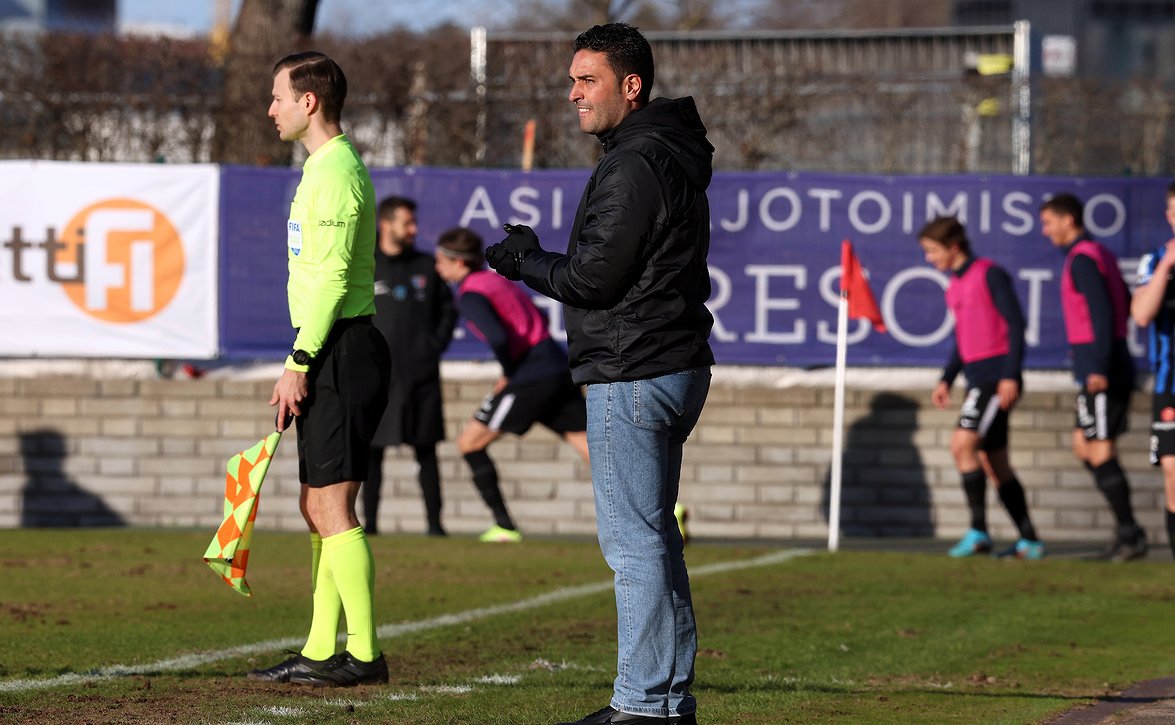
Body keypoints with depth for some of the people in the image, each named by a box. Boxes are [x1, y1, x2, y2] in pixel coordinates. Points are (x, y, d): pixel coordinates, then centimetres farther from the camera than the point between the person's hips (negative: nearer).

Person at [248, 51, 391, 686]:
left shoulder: (334, 171, -14)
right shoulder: (328, 167, 19)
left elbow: (332, 277, -20)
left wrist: (299, 363, -20)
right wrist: (305, 364, 23)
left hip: (341, 353, -11)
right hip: (336, 355, 11)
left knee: (332, 505, -10)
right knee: (317, 506, 12)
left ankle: (363, 652, -9)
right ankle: (322, 651, 15)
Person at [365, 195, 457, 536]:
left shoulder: (426, 266, 10)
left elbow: (447, 310, 17)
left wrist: (436, 346, 5)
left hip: (422, 376, 2)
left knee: (426, 450, 1)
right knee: (373, 449, -1)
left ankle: (434, 521, 3)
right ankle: (369, 521, 4)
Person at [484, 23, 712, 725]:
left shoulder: (635, 165, -16)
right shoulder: (673, 155, 17)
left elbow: (593, 276, -19)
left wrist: (525, 262, -2)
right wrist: (538, 259, 14)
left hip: (632, 376, -11)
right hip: (674, 369, 11)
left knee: (634, 541, -8)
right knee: (654, 534, 16)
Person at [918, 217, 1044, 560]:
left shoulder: (989, 274, -8)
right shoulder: (956, 285, 17)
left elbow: (1016, 323, -12)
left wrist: (1010, 375, -18)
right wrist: (946, 380, 17)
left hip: (998, 379, -9)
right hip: (978, 379, 9)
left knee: (962, 443, -20)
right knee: (992, 461, 6)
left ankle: (978, 531, -17)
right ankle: (1029, 541, 9)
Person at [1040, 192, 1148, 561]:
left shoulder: (1082, 259, -13)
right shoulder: (1102, 255, 16)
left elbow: (1102, 312, -22)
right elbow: (1127, 306, 23)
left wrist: (1100, 367, -26)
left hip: (1101, 374, -10)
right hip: (1105, 370, 10)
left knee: (1100, 453, -7)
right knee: (1083, 447, 13)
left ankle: (1131, 536, -5)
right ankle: (1127, 531, 10)